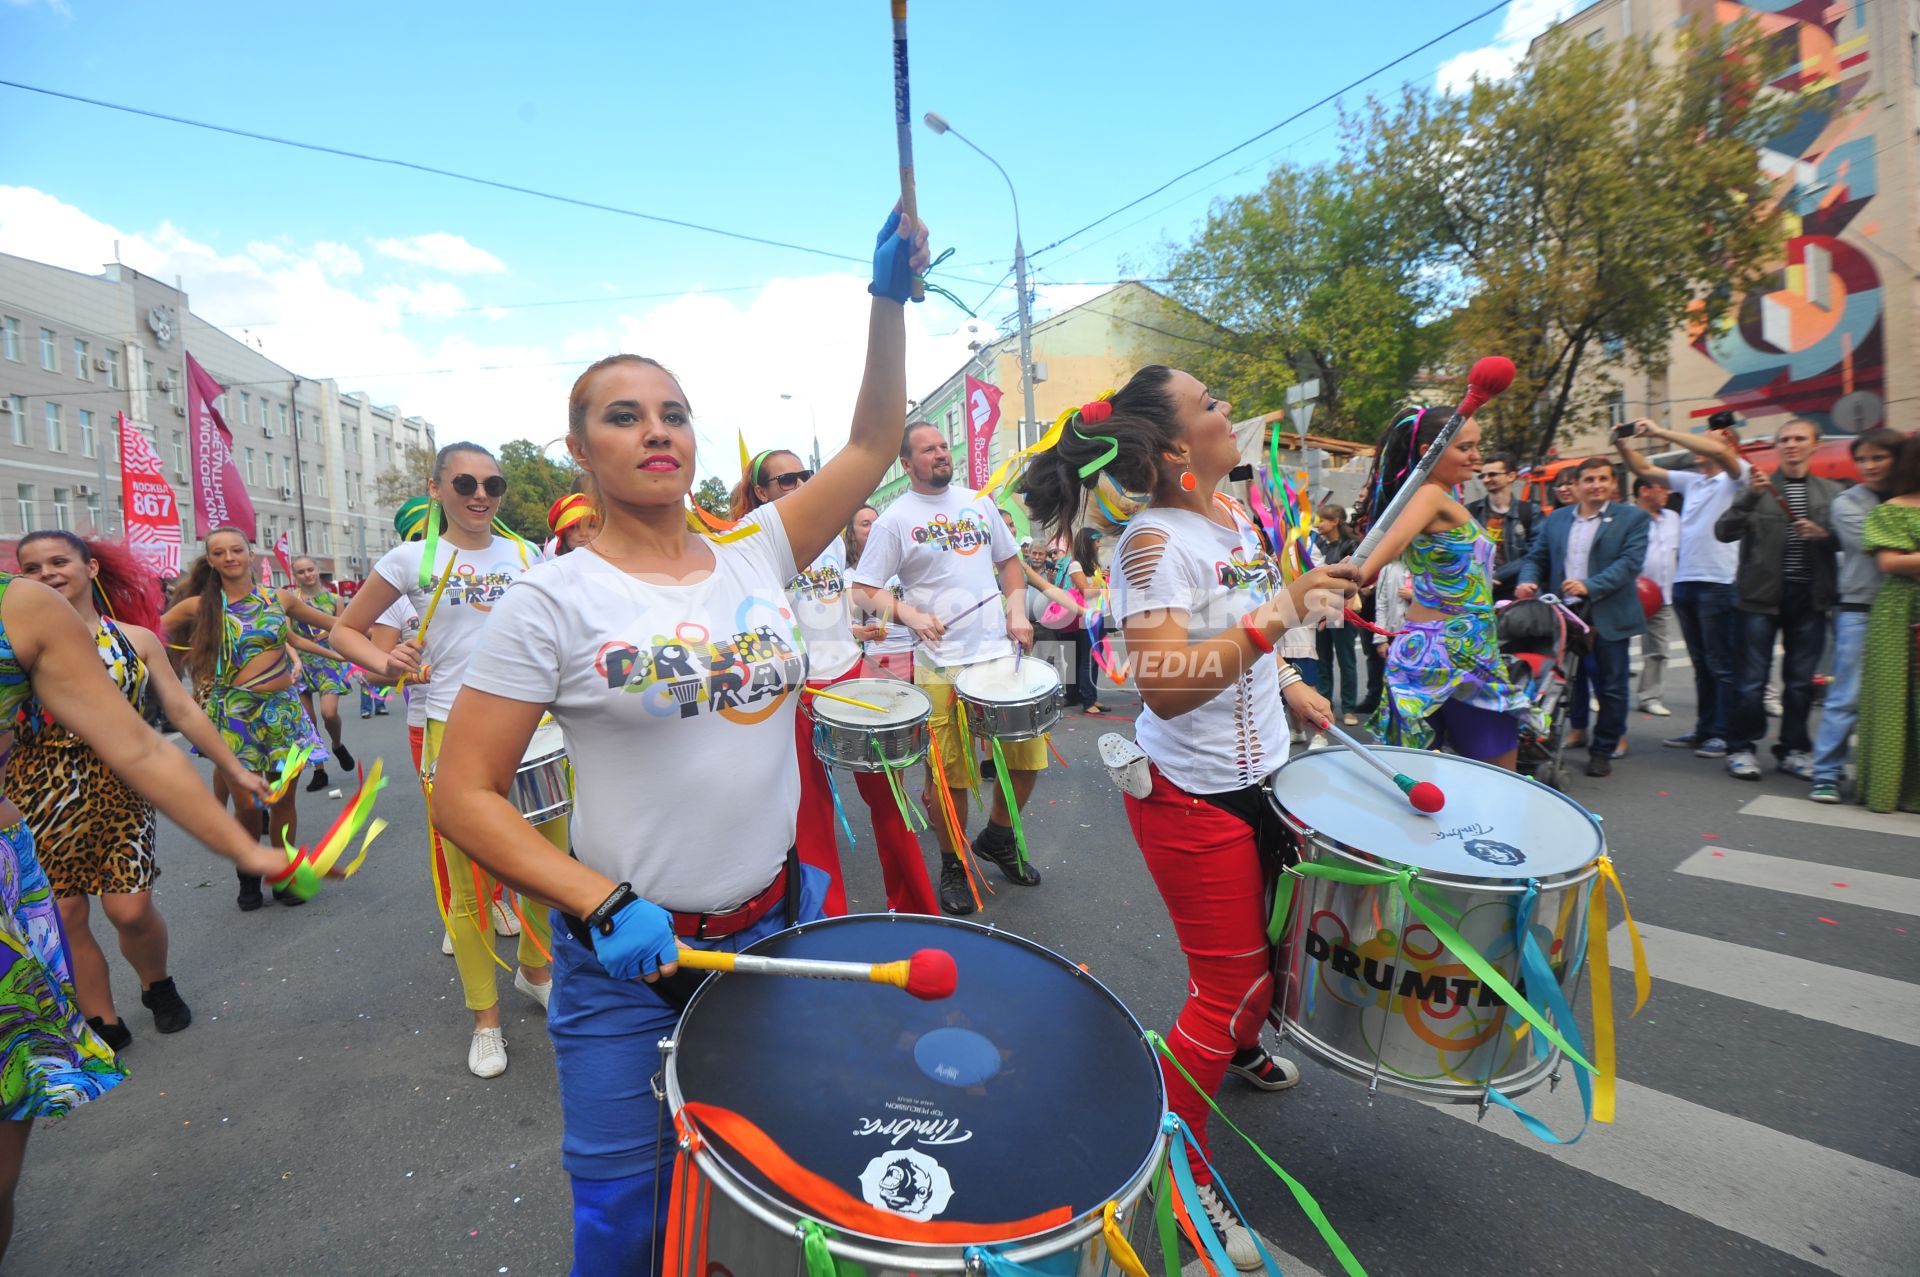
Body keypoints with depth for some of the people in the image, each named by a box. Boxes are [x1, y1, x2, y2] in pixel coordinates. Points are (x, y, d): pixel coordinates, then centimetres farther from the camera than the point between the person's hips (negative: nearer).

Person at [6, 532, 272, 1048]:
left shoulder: (136, 638, 6)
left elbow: (183, 710, 7)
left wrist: (233, 768, 5)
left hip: (119, 786, 0)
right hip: (41, 789, 0)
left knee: (131, 910, -2)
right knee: (63, 914, 5)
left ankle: (157, 985, 28)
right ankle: (103, 1023, 21)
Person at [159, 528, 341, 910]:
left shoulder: (280, 598, 6)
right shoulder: (199, 606, 1)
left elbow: (335, 625, 14)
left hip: (283, 706, 1)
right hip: (234, 710, -1)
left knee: (283, 797, 6)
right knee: (247, 803, -2)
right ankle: (248, 877, 21)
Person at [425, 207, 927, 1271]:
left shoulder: (755, 556, 0)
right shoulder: (551, 600, -12)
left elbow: (872, 446, 1)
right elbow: (464, 793, -11)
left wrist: (888, 301, -6)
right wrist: (598, 903, -22)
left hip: (779, 925, 4)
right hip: (628, 956, -3)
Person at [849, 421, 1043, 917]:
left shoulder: (977, 501, 13)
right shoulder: (894, 519, -2)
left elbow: (1009, 560, 20)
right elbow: (865, 590, -4)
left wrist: (1018, 611, 4)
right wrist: (909, 614, -21)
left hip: (1001, 650, 5)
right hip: (942, 664, -5)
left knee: (1028, 754, 10)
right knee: (950, 775, 2)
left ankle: (998, 837, 35)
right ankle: (953, 867, 24)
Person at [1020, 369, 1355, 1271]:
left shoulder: (1235, 518, 4)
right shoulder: (1154, 543, -23)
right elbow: (1164, 686, -33)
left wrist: (1289, 686, 9)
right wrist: (1278, 615, -35)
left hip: (1260, 774, 9)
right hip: (1193, 796, -9)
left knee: (1274, 941, 27)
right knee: (1230, 980, 3)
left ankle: (1240, 1047, 59)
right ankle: (1179, 1176, 27)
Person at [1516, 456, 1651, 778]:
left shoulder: (1633, 518, 1)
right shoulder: (1555, 519, 11)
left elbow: (1630, 562, -11)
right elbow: (1536, 558, 11)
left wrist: (1590, 586, -24)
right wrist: (1528, 581, -11)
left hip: (1609, 617, -2)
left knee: (1611, 687, 6)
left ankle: (1602, 751, 18)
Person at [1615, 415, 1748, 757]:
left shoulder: (1737, 476, -3)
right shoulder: (1692, 481, 16)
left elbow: (1718, 450, -22)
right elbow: (1644, 470, 19)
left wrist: (1659, 432, -23)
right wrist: (1624, 445, 2)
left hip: (1719, 583, -7)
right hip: (1684, 582, 7)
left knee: (1722, 665, -1)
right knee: (1701, 664, 13)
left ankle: (1724, 734, 5)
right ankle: (1704, 730, 21)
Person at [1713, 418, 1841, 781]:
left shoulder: (1831, 491, 10)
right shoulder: (1759, 487, 2)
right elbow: (1724, 531, -9)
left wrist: (1823, 534, -13)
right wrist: (1750, 496, -21)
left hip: (1809, 597, 3)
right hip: (1762, 595, -3)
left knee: (1801, 680, 9)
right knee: (1752, 679, 0)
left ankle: (1793, 749, 20)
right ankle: (1741, 748, 9)